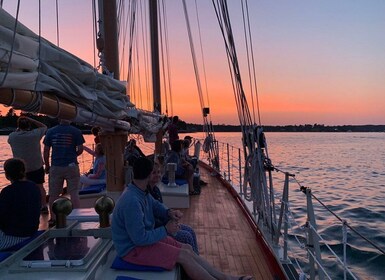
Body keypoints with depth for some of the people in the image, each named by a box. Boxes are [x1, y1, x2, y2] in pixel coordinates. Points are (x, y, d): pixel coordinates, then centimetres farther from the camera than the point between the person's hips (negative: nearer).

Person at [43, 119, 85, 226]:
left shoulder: (50, 131, 2)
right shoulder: (76, 131, -5)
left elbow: (46, 150, 3)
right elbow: (80, 149, -5)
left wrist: (47, 165, 13)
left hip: (55, 166, 2)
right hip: (71, 166, -1)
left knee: (53, 194, 11)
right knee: (74, 193, 5)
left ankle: (53, 218, 17)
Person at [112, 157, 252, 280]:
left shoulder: (141, 192, -2)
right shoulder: (132, 201, -32)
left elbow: (155, 205, 16)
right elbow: (140, 239, -29)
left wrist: (169, 212, -5)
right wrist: (166, 230, -18)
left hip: (144, 236, 9)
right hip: (133, 248, -9)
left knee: (187, 248, 4)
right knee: (184, 256, -14)